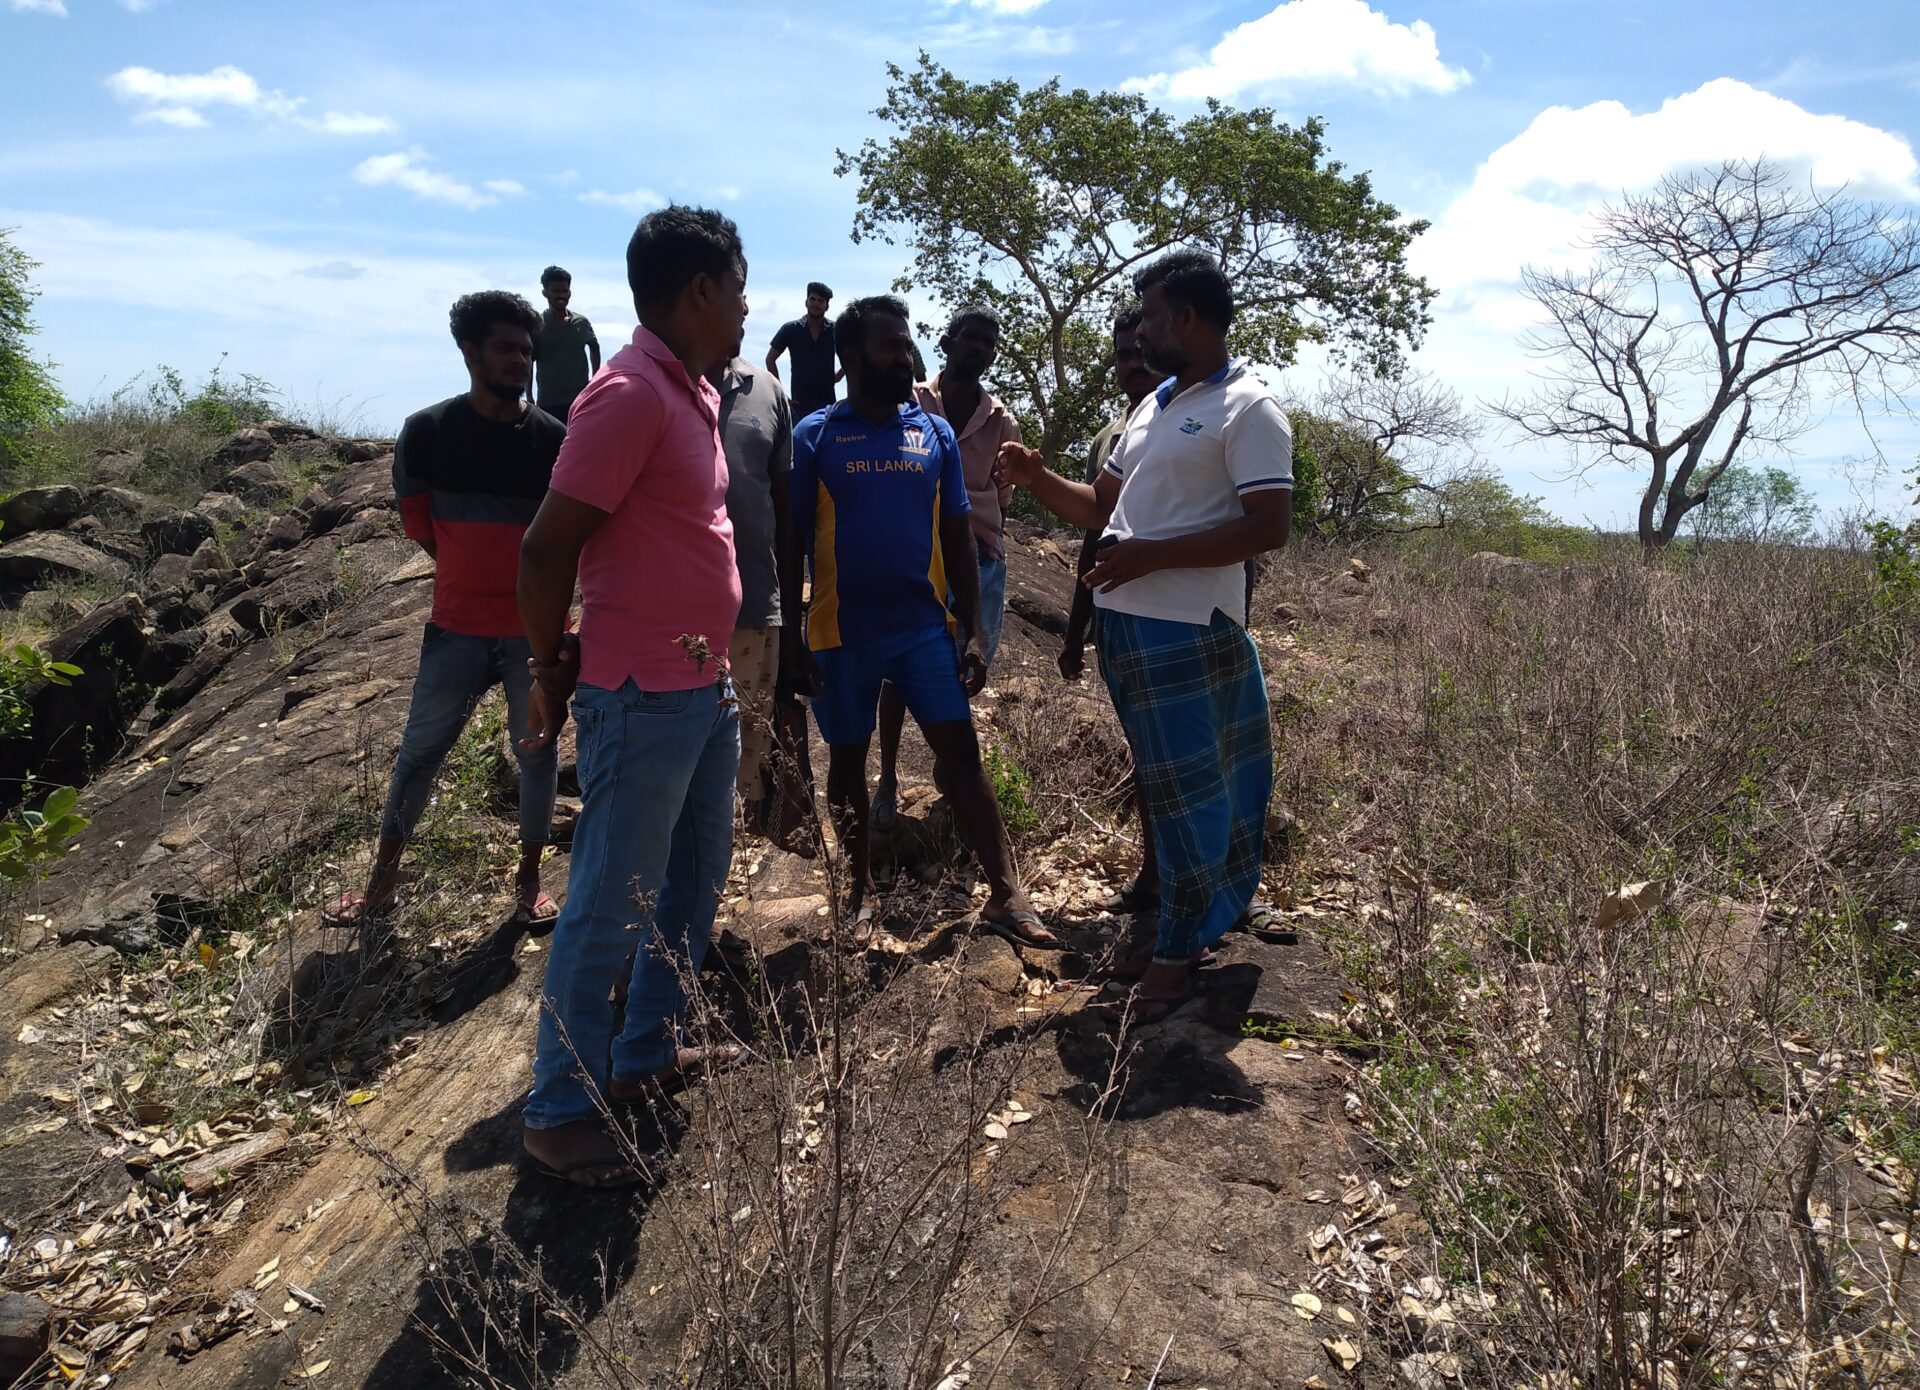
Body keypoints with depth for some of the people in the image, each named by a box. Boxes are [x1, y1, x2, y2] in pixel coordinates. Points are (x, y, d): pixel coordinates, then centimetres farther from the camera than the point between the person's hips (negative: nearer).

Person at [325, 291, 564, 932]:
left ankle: (529, 879, 23)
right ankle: (383, 879, 22)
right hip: (457, 626, 1)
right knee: (421, 747, 9)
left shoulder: (554, 439, -6)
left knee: (537, 751, 9)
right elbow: (416, 518, 7)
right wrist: (470, 572, 10)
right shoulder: (427, 431, -5)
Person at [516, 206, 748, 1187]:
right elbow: (546, 549, -18)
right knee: (610, 910, 1)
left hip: (707, 689, 9)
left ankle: (644, 1054, 35)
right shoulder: (629, 394, -18)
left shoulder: (694, 393, 11)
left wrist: (717, 664, 13)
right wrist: (553, 673, -6)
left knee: (694, 883, 19)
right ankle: (559, 1111, 17)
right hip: (643, 698, -9)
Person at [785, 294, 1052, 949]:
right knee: (848, 759, 11)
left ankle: (1005, 897, 5)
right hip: (842, 633, -2)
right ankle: (860, 892, 27)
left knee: (962, 754, 0)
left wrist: (972, 628, 2)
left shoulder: (936, 432, 4)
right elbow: (792, 545, -2)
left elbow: (957, 537, 7)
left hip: (926, 626, 2)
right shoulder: (815, 437, -4)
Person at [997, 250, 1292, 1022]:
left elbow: (1269, 528, -18)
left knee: (1190, 792, 2)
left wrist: (1150, 555, -20)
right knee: (1163, 788, 17)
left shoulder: (1247, 409, -9)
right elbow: (1102, 508, 21)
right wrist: (1037, 481, 4)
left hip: (1187, 632, -9)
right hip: (1125, 624, 9)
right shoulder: (1153, 407, 17)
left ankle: (1178, 955, 14)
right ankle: (1176, 930, 30)